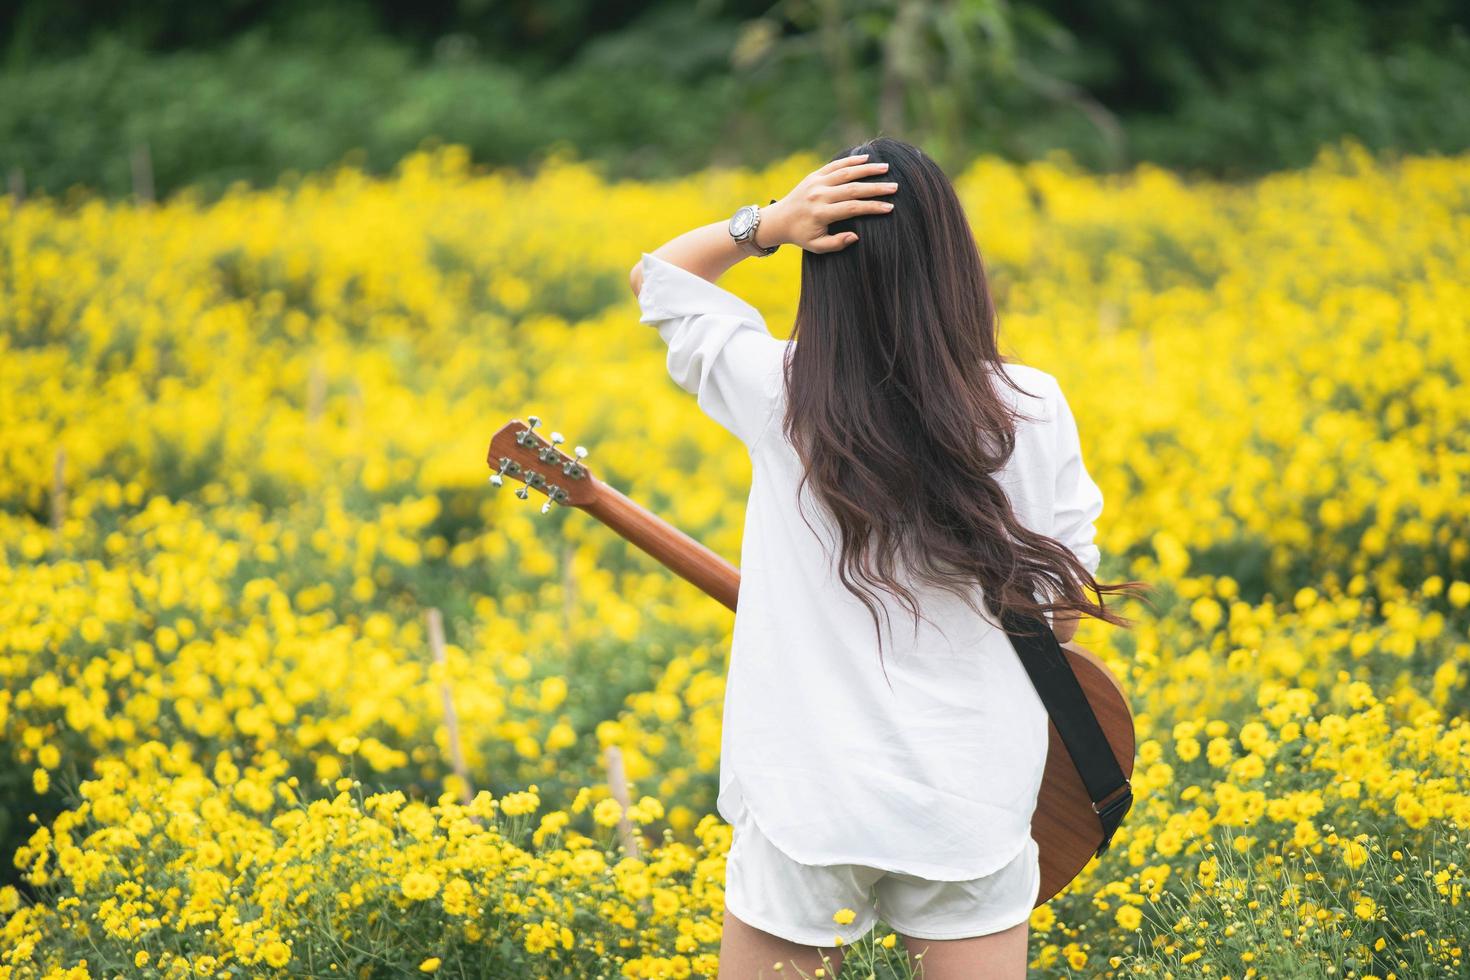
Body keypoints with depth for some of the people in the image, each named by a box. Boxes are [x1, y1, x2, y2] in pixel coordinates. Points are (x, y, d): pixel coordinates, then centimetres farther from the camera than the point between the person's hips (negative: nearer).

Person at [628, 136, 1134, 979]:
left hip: (809, 799, -1)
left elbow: (657, 275, 9)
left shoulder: (778, 391, -9)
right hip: (972, 801, 1)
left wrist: (765, 225, -7)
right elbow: (1062, 607, 1)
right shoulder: (1033, 411, -8)